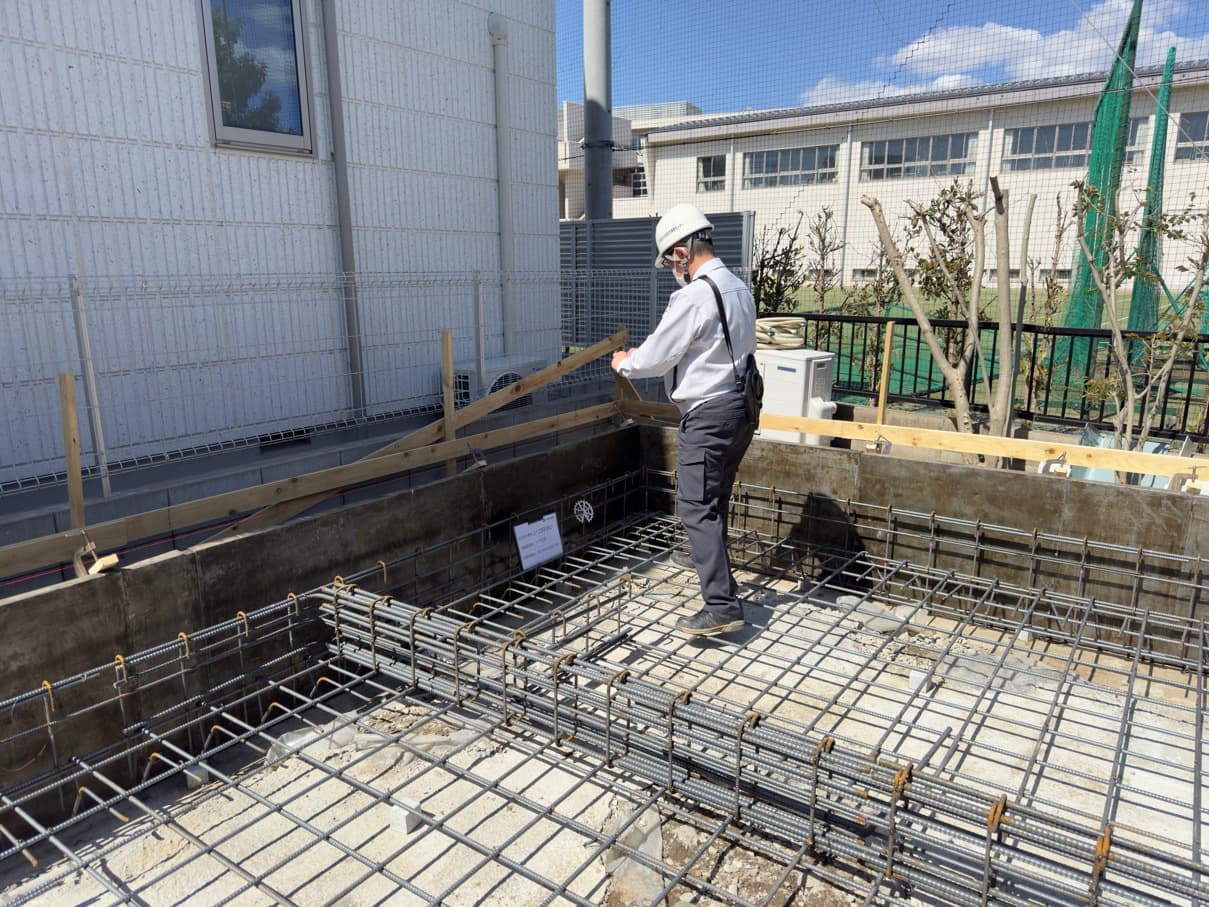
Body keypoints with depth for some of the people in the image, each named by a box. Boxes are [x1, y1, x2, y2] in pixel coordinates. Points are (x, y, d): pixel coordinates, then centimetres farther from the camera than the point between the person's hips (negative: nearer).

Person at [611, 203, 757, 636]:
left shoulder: (693, 296, -18)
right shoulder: (739, 289, 11)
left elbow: (654, 357, -14)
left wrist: (623, 363, 9)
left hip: (709, 413, -10)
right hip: (741, 406, 10)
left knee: (697, 508, -5)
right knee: (715, 503, 20)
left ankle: (721, 606, -6)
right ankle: (717, 579, 34)